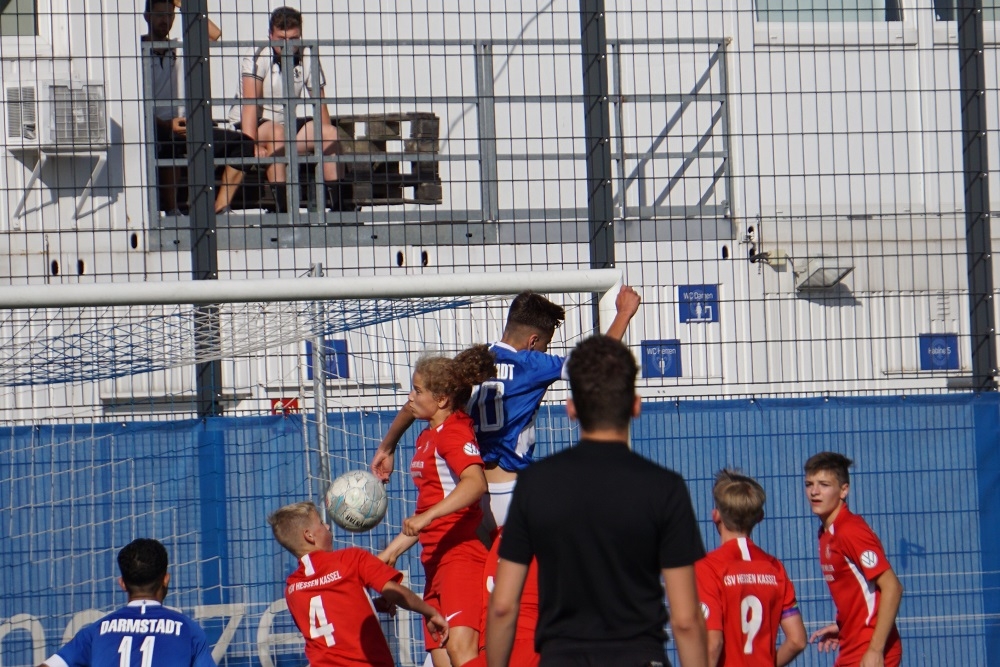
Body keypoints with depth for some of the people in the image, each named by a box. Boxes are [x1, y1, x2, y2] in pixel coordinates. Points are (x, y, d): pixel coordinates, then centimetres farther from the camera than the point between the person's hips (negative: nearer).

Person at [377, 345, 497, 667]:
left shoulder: (453, 431, -9)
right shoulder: (427, 437, 20)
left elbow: (475, 483, -28)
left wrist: (427, 517, -35)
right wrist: (391, 551, 30)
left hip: (462, 553, -10)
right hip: (436, 558, 10)